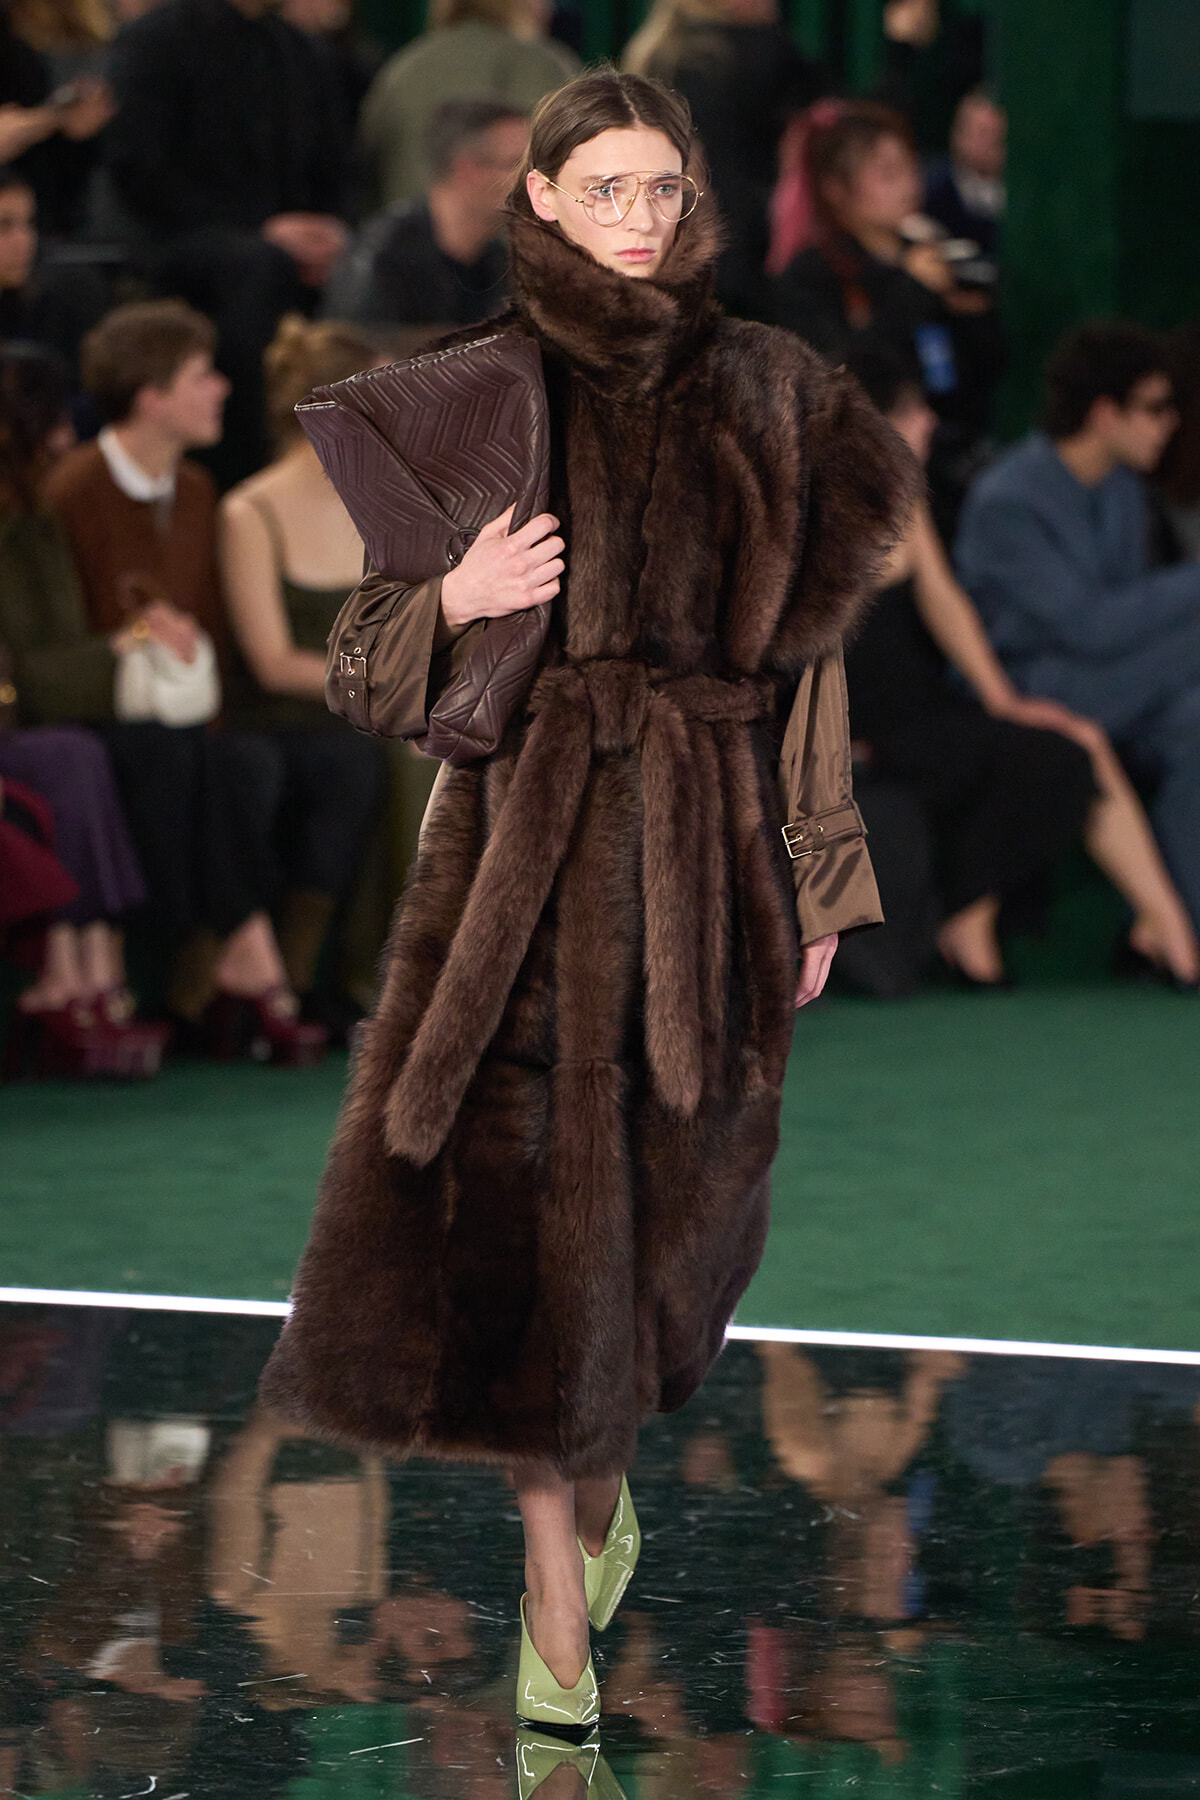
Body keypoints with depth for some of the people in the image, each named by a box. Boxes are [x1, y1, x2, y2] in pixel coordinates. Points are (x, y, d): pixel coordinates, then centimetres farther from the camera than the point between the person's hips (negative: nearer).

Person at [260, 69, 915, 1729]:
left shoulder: (762, 392, 6)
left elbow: (808, 647, 7)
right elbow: (380, 649, 5)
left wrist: (819, 878, 5)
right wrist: (458, 597, -17)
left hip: (710, 843, 1)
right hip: (528, 828, -1)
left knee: (663, 1183, 7)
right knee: (524, 1186, -9)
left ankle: (599, 1460, 35)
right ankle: (561, 1594, -4)